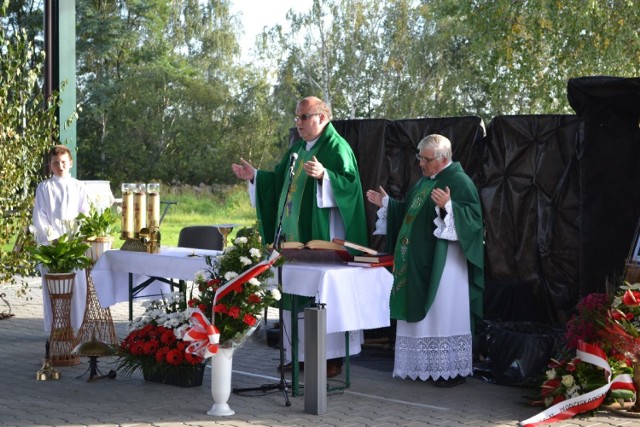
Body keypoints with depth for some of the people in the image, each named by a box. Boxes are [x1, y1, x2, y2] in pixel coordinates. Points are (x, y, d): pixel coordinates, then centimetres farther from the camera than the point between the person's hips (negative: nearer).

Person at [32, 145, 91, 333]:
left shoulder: (79, 187, 9)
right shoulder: (44, 187, 6)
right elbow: (39, 218, 1)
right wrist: (51, 238, -11)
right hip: (50, 243, -1)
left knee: (77, 285, -2)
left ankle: (77, 326, 5)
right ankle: (54, 329, 3)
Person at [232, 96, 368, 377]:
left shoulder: (337, 147, -8)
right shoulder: (298, 148, 17)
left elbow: (350, 183, -20)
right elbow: (279, 182, 23)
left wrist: (323, 175, -35)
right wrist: (254, 176, 12)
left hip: (322, 235, -8)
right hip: (295, 236, 8)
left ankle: (333, 356, -1)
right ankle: (301, 352, 17)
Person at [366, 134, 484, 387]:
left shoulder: (459, 181, -11)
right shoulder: (425, 181, 16)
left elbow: (473, 216, -23)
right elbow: (409, 212, 24)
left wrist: (447, 206, -37)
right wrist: (386, 203, 16)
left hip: (444, 263, -9)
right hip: (419, 262, 9)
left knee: (445, 314, -6)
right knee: (421, 314, 11)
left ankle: (453, 370, 2)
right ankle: (424, 365, 19)